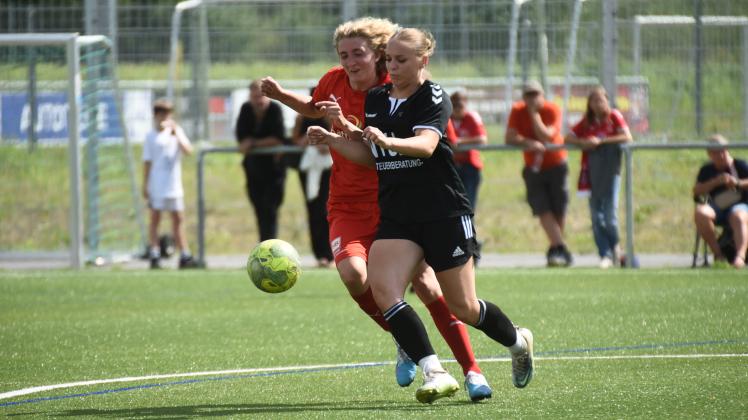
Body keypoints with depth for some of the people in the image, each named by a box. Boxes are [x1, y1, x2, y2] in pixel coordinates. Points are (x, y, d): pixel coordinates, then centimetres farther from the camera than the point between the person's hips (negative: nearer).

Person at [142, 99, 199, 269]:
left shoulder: (176, 132, 8)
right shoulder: (151, 137, 1)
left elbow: (188, 150, -6)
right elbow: (147, 162, 0)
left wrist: (177, 134, -14)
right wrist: (145, 185, -3)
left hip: (173, 185, 3)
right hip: (156, 185, -3)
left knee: (178, 219, 5)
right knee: (155, 218, -1)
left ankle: (184, 256, 6)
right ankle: (154, 257, 0)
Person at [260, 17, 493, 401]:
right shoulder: (334, 82, 2)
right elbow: (314, 108, 25)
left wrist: (344, 124, -30)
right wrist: (279, 95, 10)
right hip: (349, 208, 3)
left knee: (426, 285, -14)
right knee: (353, 274, -25)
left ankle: (471, 370, -6)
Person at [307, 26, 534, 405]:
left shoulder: (433, 98, -9)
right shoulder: (375, 99, 10)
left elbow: (426, 144, -27)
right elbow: (368, 156, 20)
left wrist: (388, 141, -46)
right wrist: (330, 139, 4)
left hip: (444, 213, -5)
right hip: (396, 215, 5)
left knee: (462, 307, 3)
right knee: (383, 289, -21)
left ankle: (518, 342, 34)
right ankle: (434, 373, -24)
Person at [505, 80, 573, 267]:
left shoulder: (553, 110, -13)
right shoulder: (517, 111, -6)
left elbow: (546, 136, -25)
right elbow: (509, 138, -12)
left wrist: (534, 113, -25)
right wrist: (529, 143, -27)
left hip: (555, 165, -1)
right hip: (533, 167, 1)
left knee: (558, 211, -1)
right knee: (542, 209, -13)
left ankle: (555, 250, 14)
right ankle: (561, 249, -18)